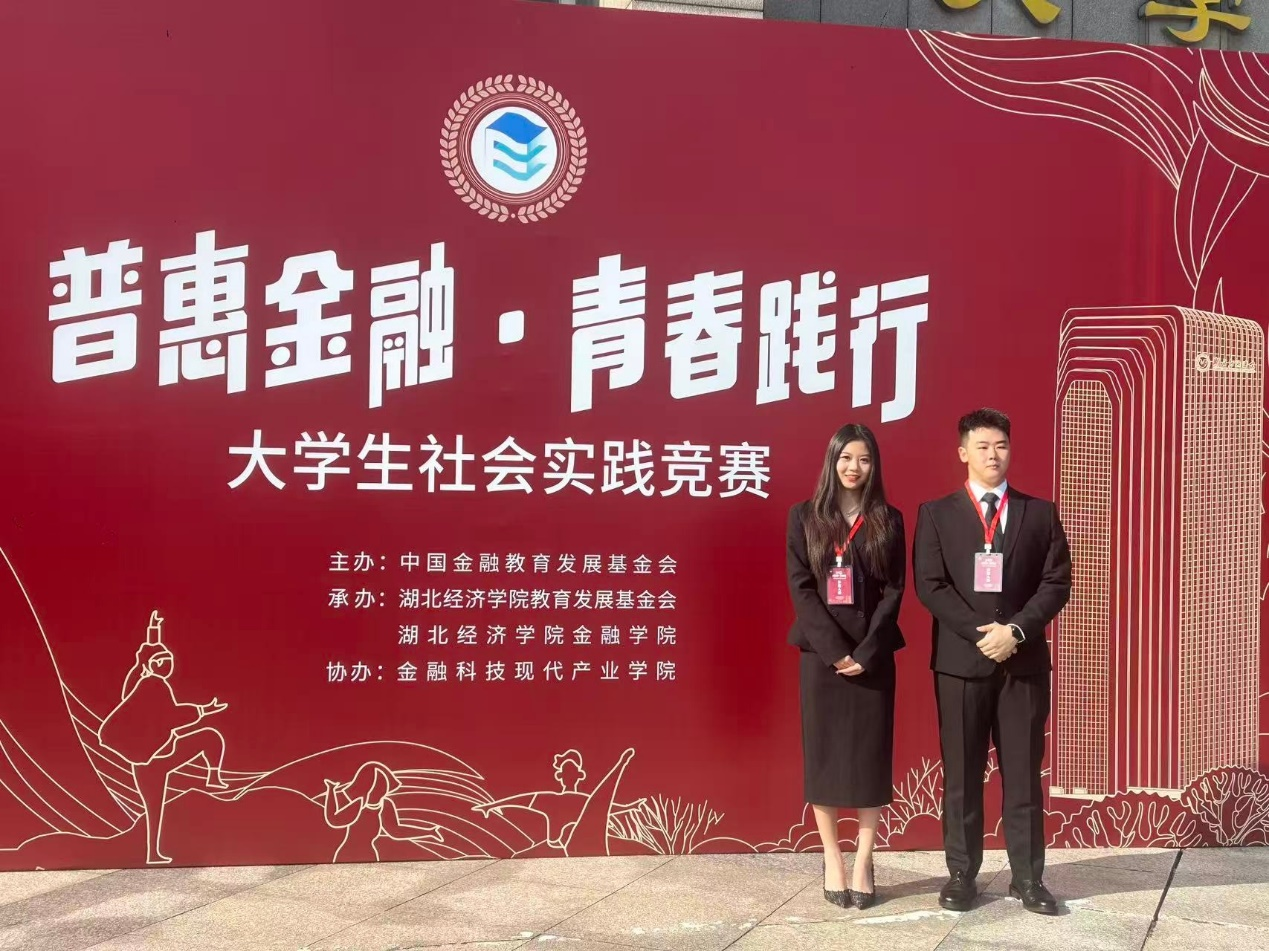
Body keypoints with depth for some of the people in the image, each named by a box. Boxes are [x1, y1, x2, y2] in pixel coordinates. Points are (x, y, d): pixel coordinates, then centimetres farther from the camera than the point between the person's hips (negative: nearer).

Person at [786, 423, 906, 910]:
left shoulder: (888, 521, 5)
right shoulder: (805, 516, 4)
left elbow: (894, 591, -1)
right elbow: (800, 587, -3)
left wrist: (867, 651, -12)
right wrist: (834, 648, -12)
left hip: (872, 654, 0)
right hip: (821, 652, 0)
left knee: (870, 755, 2)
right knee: (823, 754, 3)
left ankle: (864, 862, 12)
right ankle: (832, 861, 13)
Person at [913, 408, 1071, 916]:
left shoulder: (1040, 512, 9)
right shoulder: (936, 513, 5)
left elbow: (1057, 583, 2)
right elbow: (929, 585, -4)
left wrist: (1015, 630, -12)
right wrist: (980, 632, -14)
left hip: (1024, 662, 1)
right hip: (960, 661, -1)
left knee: (1023, 774, 6)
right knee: (961, 774, 5)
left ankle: (1028, 877, 15)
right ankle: (961, 874, 14)